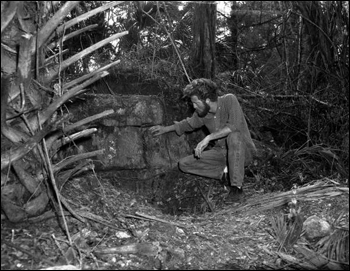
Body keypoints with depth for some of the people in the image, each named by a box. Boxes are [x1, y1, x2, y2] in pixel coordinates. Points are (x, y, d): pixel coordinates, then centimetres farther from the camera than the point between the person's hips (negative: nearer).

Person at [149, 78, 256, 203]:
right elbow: (189, 124, 17)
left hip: (243, 151, -5)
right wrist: (166, 129, 16)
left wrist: (208, 138, -39)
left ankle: (237, 188, -32)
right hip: (220, 152, 6)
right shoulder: (201, 112, -4)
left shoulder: (229, 100, -21)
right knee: (184, 164, -8)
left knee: (233, 135, -41)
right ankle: (225, 173, -5)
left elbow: (234, 126, -36)